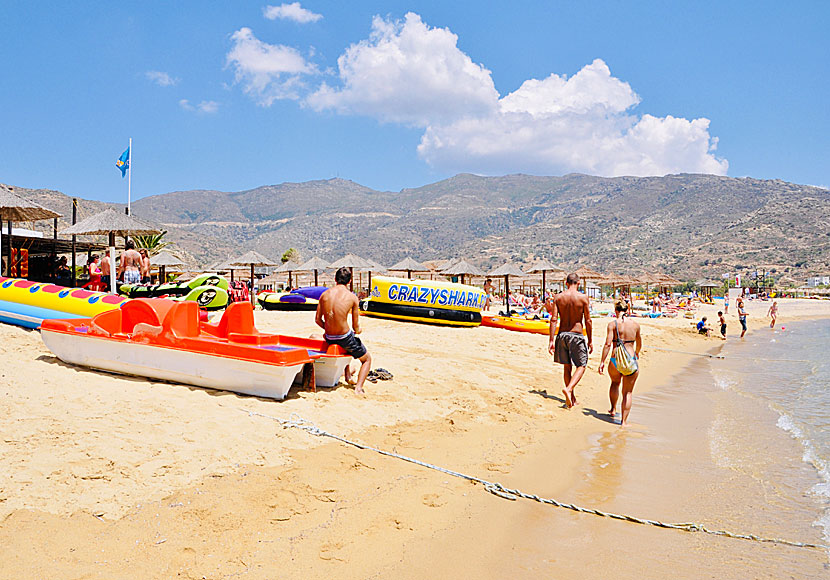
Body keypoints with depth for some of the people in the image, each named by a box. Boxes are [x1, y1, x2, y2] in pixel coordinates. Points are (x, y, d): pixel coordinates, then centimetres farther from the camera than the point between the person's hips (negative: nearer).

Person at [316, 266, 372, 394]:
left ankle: (348, 376, 45)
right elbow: (356, 326, -5)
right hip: (345, 338, -5)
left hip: (329, 338, 5)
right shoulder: (352, 297, -10)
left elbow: (318, 319, 6)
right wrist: (357, 331, 19)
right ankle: (358, 387, 2)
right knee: (367, 359, 20)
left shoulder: (325, 294, 0)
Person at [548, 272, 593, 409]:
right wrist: (590, 341, 5)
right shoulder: (583, 298, -7)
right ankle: (568, 389, -16)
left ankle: (572, 398, 21)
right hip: (577, 335, -4)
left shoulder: (558, 297, -1)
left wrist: (551, 341, -2)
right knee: (581, 366, 7)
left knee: (567, 367, 13)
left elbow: (553, 319, -4)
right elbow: (588, 321, -4)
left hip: (562, 335, 4)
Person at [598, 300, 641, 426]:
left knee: (615, 383, 29)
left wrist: (602, 361, -8)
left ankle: (613, 409, 37)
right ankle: (624, 421, 7)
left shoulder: (612, 324, -5)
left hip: (615, 361, 0)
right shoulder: (635, 324, 4)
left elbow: (608, 344, -13)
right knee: (628, 392, 9)